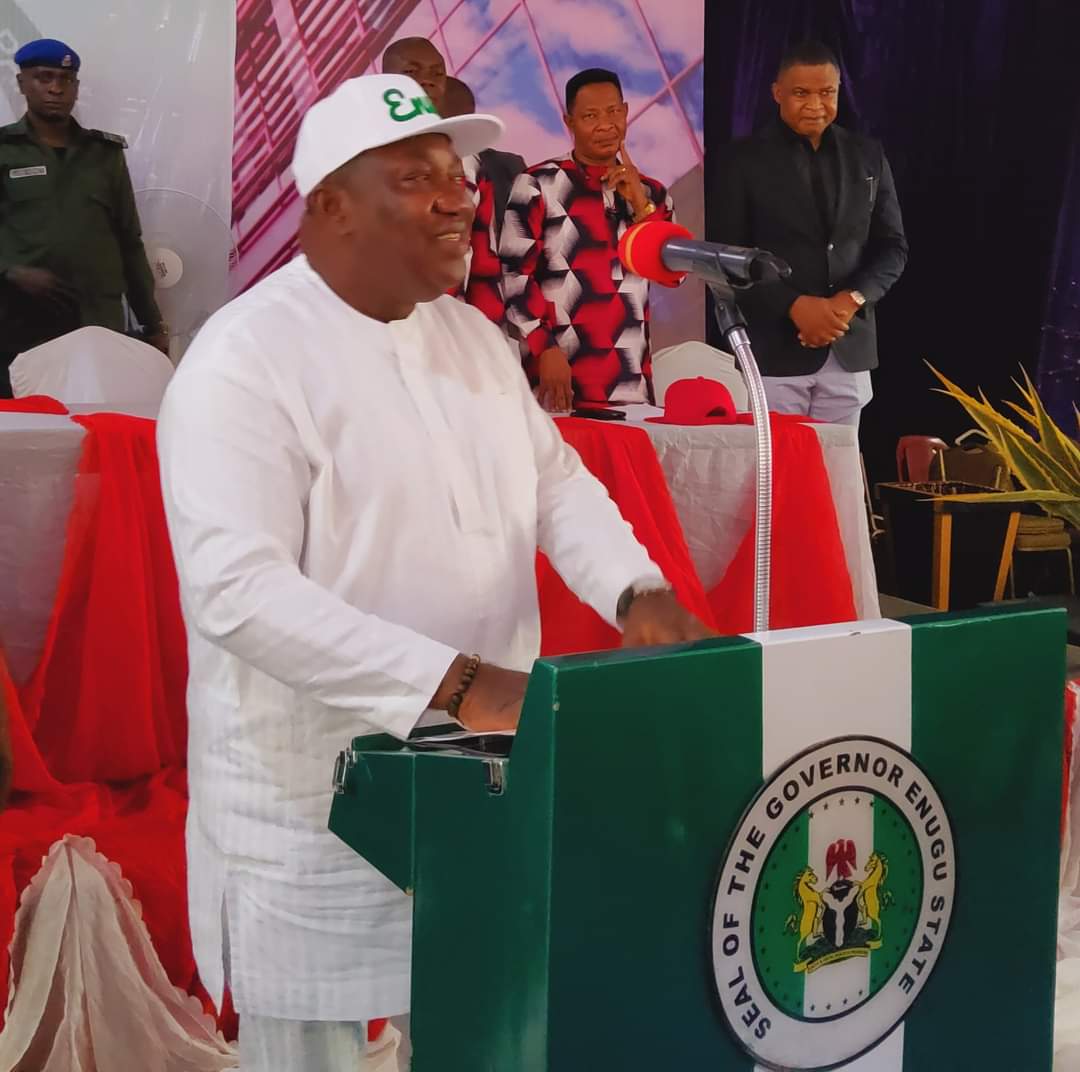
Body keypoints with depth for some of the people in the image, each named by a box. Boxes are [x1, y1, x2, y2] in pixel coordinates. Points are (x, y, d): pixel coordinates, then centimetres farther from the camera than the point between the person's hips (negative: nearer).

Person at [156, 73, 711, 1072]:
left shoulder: (472, 335, 8)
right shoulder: (246, 359, -17)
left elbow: (557, 480, 14)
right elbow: (237, 588, -26)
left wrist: (636, 591, -7)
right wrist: (457, 682, -32)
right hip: (319, 811, -7)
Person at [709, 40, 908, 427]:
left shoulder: (868, 156, 11)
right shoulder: (743, 160, 0)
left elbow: (893, 246, 12)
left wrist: (853, 299, -7)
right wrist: (794, 306, -15)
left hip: (850, 349, 3)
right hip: (775, 350, -3)